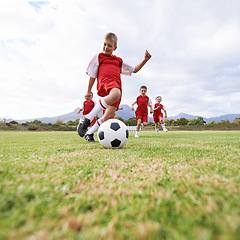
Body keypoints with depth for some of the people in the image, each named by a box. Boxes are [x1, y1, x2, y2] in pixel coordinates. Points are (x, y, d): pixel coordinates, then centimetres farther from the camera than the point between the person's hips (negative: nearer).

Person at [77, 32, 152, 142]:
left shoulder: (119, 61, 32)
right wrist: (88, 91, 15)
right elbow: (92, 76, 19)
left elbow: (134, 69, 36)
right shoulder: (98, 57, 23)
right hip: (105, 80, -4)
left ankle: (89, 133, 11)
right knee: (115, 94, -42)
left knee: (109, 116, -9)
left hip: (117, 86, 5)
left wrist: (145, 60, 24)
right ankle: (87, 118, -34)